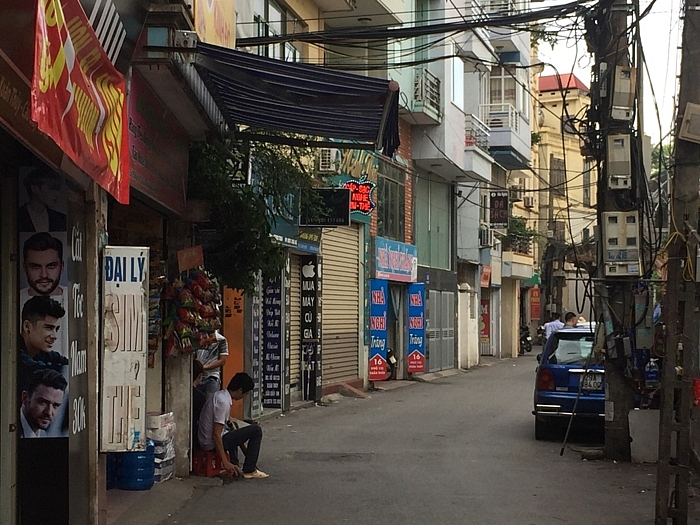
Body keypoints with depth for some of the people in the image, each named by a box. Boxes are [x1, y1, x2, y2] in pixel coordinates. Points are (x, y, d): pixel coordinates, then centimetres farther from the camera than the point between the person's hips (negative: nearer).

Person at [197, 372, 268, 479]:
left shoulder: (219, 395, 7)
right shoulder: (223, 402, -22)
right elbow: (216, 435, -25)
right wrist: (225, 462, -23)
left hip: (204, 441, 10)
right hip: (212, 444, -10)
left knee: (232, 434, 40)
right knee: (256, 430, -8)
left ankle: (234, 468, 28)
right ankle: (249, 470, -3)